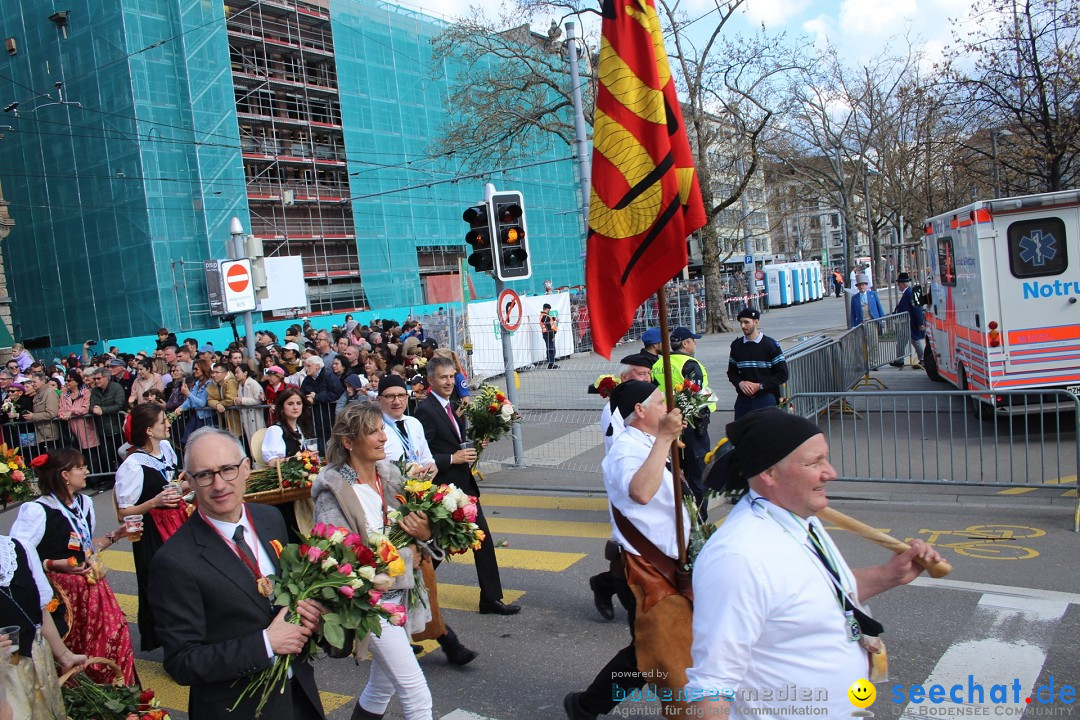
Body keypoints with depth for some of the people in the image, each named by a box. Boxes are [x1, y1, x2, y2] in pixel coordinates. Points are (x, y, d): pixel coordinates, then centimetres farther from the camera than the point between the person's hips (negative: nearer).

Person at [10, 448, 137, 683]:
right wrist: (57, 564, -27)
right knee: (73, 654, 0)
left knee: (114, 635, 6)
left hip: (92, 588, 7)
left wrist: (115, 536, 8)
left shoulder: (84, 503, 8)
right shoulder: (37, 511, -17)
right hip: (62, 593, -7)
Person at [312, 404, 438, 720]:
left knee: (383, 686, 20)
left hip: (402, 595, 6)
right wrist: (404, 556, -15)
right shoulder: (333, 492, -15)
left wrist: (425, 535, -17)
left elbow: (413, 532, 7)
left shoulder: (389, 476, 1)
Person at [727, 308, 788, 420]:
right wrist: (740, 383, -7)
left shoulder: (771, 344, -3)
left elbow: (783, 375, -4)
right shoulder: (736, 345, 8)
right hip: (743, 399, 3)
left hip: (766, 398, -3)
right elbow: (732, 372, 15)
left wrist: (760, 386, -13)